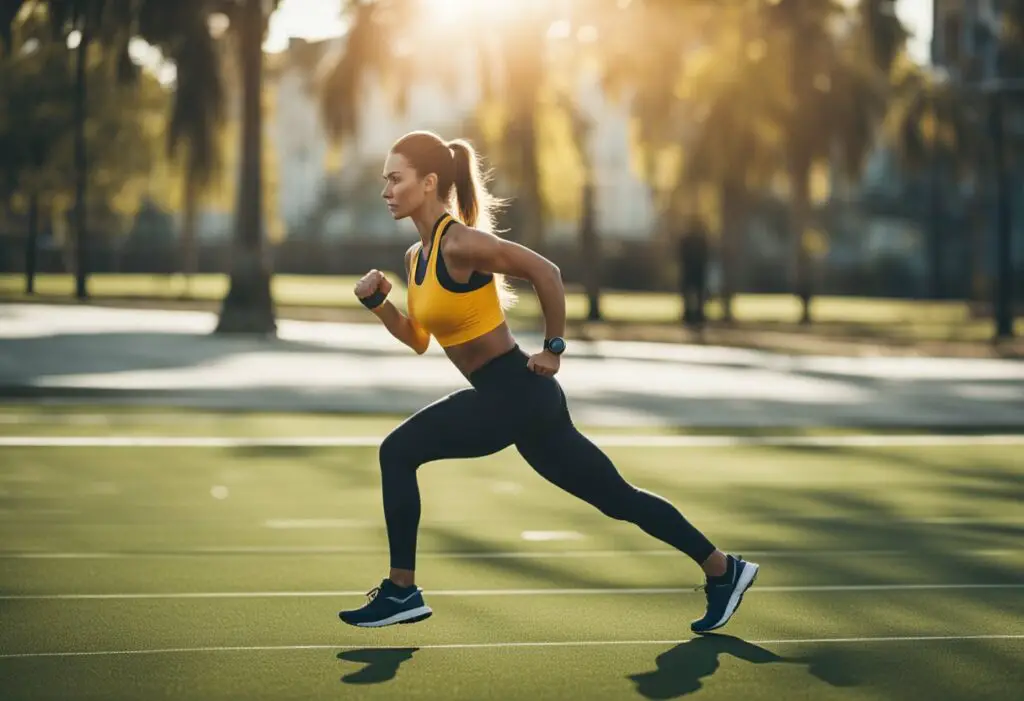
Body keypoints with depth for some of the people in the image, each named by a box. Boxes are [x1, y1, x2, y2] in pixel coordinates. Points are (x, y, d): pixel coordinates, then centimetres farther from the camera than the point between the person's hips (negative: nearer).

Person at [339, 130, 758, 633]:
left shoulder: (459, 243, -17)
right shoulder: (417, 256, 11)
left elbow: (545, 271, -20)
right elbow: (418, 340, 17)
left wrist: (553, 349, -14)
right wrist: (377, 304, 2)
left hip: (515, 391, -10)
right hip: (506, 395, 10)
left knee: (398, 452, -9)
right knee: (617, 497, 14)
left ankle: (402, 591, 0)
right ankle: (723, 570, 22)